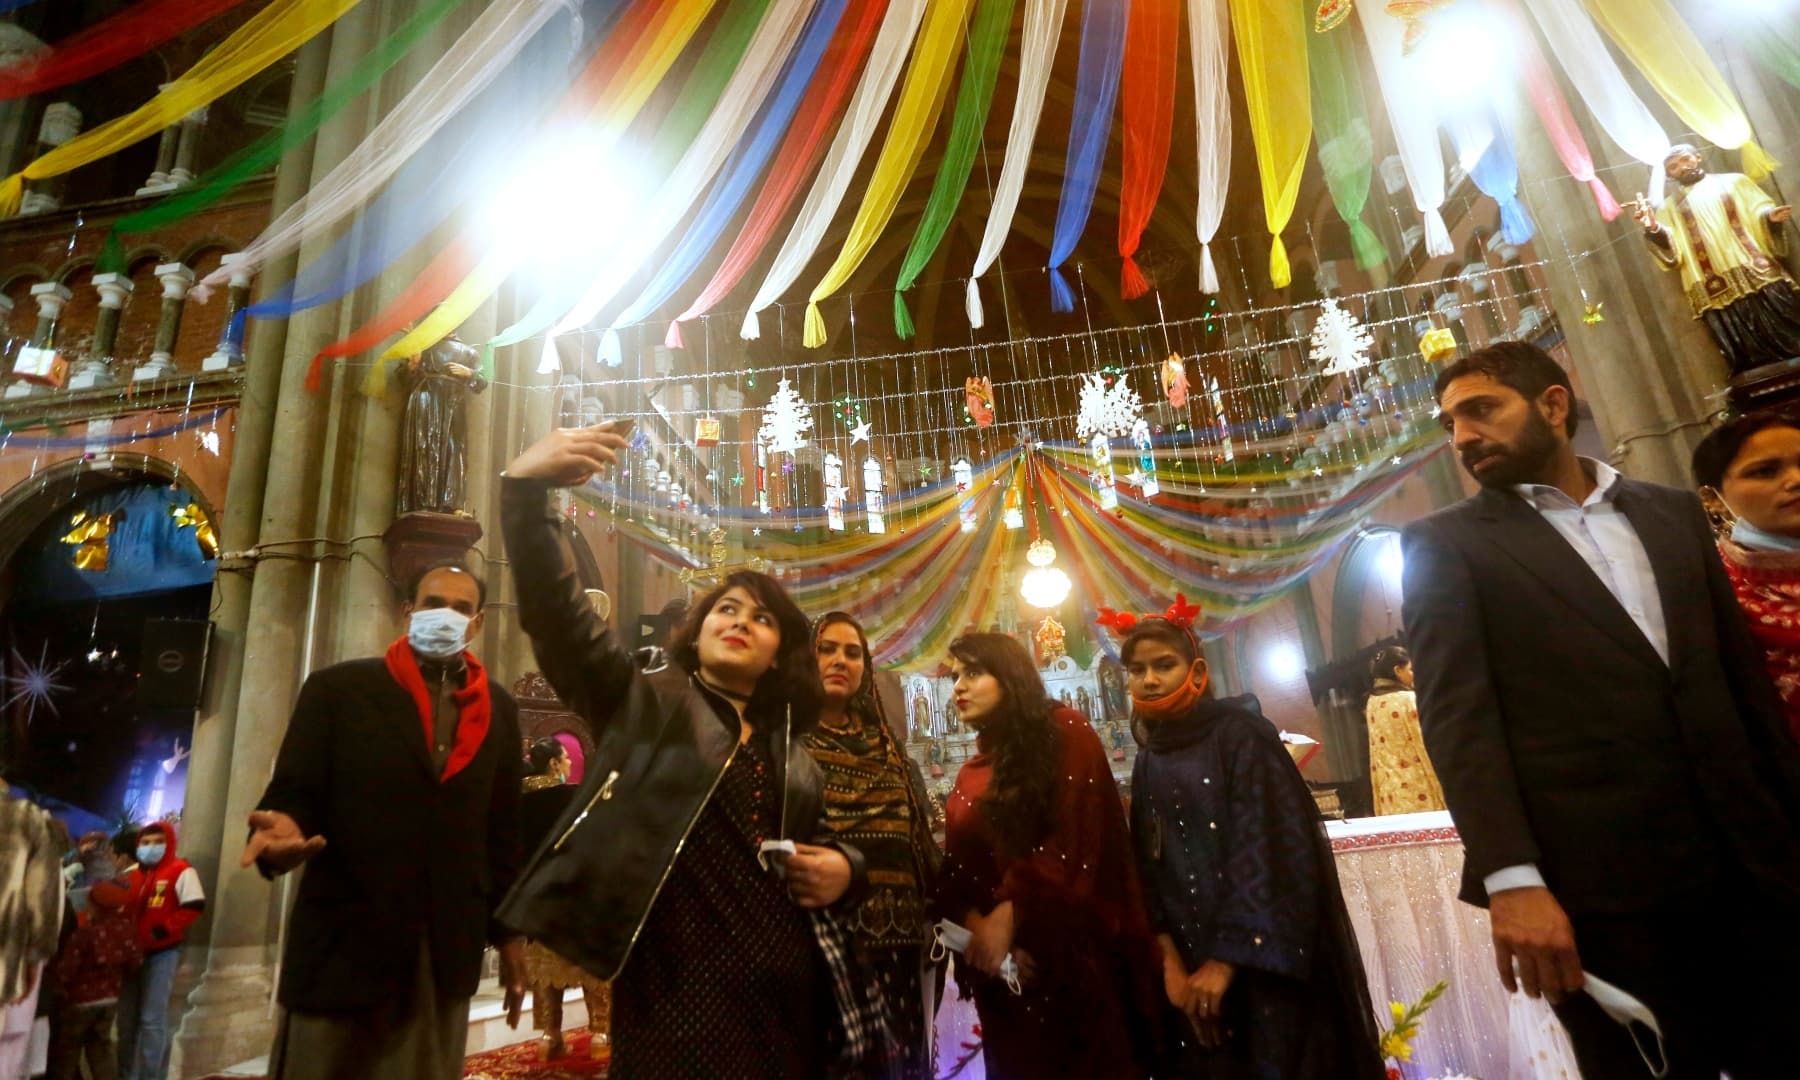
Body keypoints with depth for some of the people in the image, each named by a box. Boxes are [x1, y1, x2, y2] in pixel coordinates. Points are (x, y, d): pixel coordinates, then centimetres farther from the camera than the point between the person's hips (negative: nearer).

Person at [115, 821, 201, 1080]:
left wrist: (161, 932, -22)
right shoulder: (130, 874, 11)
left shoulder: (181, 871, -9)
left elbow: (193, 908, -16)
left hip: (162, 953, -6)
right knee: (126, 1018, 15)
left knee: (152, 1019, -5)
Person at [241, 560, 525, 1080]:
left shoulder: (498, 709, 7)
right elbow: (294, 791, -1)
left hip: (448, 948, 2)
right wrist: (284, 827, -24)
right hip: (344, 939, -2)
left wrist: (507, 930, 10)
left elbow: (503, 828, 10)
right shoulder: (337, 687, 0)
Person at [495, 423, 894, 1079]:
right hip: (675, 985, -4)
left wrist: (842, 865, 2)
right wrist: (525, 487, -25)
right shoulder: (641, 702, 2)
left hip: (785, 986, 5)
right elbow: (554, 612, -11)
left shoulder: (791, 742, 14)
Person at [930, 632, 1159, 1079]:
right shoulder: (970, 775, 13)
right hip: (1003, 966, 6)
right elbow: (955, 870, 6)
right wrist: (976, 926, -13)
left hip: (1072, 951, -5)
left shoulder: (1066, 733, -4)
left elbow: (1075, 842, -15)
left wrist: (1008, 916, -17)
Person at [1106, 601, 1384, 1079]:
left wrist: (1227, 960, -18)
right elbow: (1150, 867, 6)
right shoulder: (1148, 763, 9)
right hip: (1195, 961, 5)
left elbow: (1266, 850, -15)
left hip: (1266, 961, -5)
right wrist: (1170, 960, -6)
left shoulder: (1241, 733, -8)